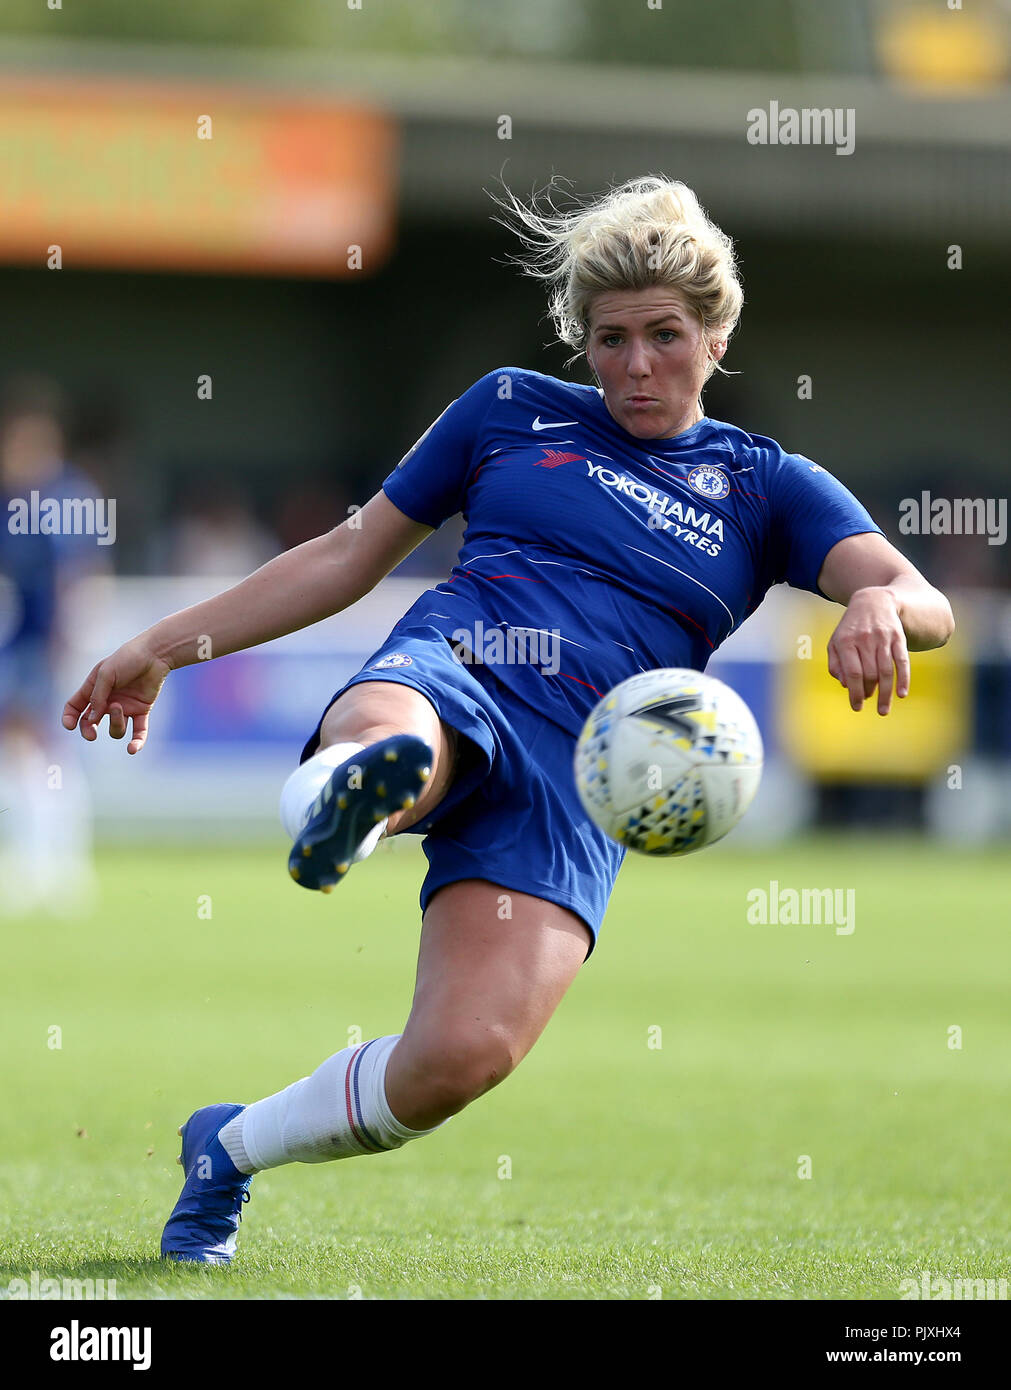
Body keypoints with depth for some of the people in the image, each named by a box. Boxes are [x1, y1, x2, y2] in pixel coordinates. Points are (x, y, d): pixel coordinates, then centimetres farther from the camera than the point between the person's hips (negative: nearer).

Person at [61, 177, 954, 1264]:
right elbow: (350, 554, 27)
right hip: (447, 677, 0)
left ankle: (232, 1148, 2)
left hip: (574, 779, 0)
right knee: (388, 742, -42)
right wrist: (165, 646, 25)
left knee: (465, 1054, -22)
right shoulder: (513, 410, 21)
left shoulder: (766, 488, 19)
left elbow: (921, 600, 3)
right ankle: (343, 808, -79)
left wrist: (882, 605, -23)